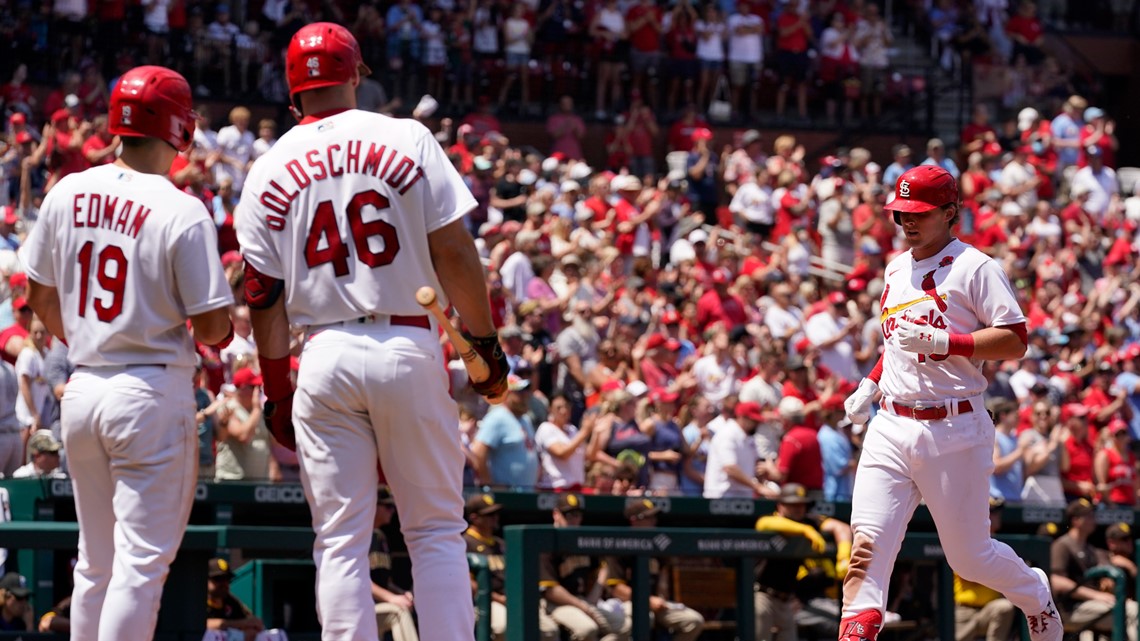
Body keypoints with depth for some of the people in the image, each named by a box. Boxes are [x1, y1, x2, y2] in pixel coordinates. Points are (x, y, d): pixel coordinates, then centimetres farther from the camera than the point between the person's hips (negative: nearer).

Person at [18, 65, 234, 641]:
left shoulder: (66, 195, 3)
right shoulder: (183, 213, -14)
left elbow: (41, 297, 13)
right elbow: (211, 326, -12)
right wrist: (217, 333, 10)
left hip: (82, 391, 6)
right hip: (153, 392, -6)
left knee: (96, 561, 15)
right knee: (142, 559, -5)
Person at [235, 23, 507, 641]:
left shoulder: (269, 170, 6)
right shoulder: (407, 139, 0)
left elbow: (264, 295, 5)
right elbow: (454, 251, -5)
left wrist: (277, 391, 12)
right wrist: (485, 344, 3)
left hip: (324, 358, 2)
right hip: (409, 347, -1)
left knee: (339, 540, 4)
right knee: (436, 532, 4)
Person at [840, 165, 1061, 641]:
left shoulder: (974, 267, -6)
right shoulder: (896, 269, 17)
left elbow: (1016, 341, -13)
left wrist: (944, 342, -23)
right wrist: (870, 384, 19)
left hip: (955, 431, -6)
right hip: (891, 428, 6)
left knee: (969, 556, 6)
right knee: (868, 543, -11)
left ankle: (1037, 598, 34)